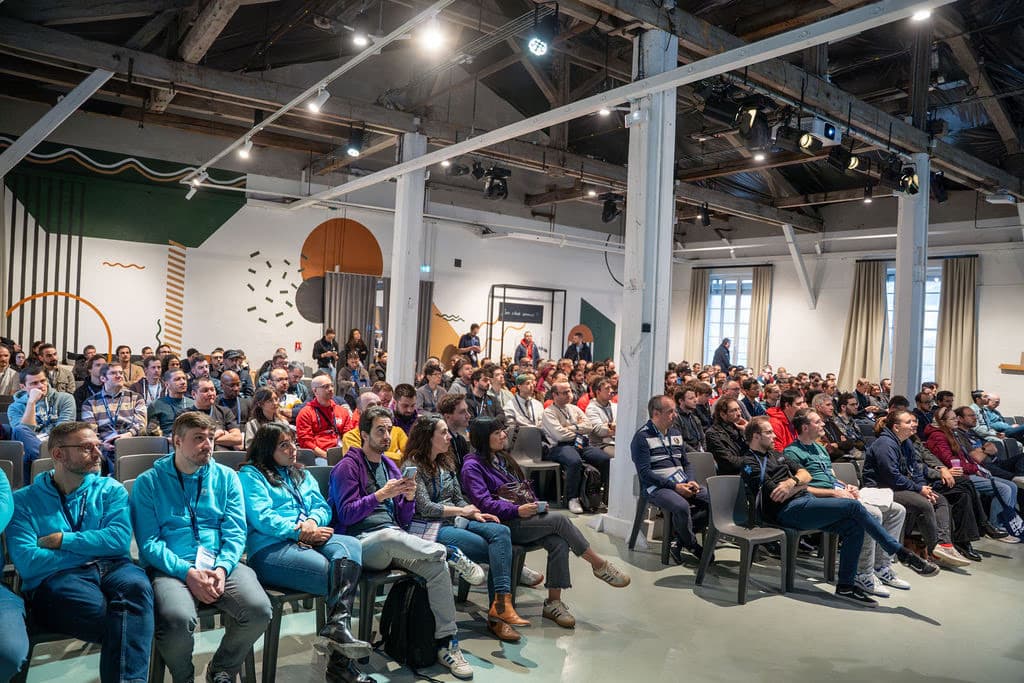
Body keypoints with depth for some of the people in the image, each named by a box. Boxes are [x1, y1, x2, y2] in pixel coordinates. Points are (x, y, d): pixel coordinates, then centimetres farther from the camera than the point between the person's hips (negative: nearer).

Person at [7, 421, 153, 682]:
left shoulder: (110, 489, 17)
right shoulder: (23, 500, 11)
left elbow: (119, 539, 0)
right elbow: (27, 563, -4)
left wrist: (61, 540, -2)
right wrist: (93, 548, -1)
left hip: (112, 568, 2)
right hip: (55, 578, -1)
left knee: (136, 586, -36)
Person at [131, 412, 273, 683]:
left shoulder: (227, 477, 12)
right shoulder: (149, 482, 6)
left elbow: (236, 533, 4)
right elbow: (149, 542, -3)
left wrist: (222, 568, -15)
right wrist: (187, 572, -17)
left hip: (221, 565, 2)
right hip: (170, 568, -2)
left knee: (259, 610, -24)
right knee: (178, 620, -34)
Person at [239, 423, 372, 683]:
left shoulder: (302, 475, 29)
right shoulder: (250, 475, 8)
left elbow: (323, 507, 18)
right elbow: (261, 517, -6)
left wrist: (313, 521, -6)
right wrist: (298, 532, -14)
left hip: (309, 540, 6)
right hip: (271, 548, -6)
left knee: (350, 545, -29)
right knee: (340, 575, -28)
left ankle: (337, 626, -36)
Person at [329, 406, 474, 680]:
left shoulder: (390, 466, 18)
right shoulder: (347, 466, 0)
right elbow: (346, 515, -10)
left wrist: (409, 497, -4)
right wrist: (381, 494, -19)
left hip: (395, 540, 6)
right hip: (362, 542, -5)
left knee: (437, 565, -22)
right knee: (389, 534, -41)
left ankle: (446, 642, -14)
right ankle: (449, 552, -19)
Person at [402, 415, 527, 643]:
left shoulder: (446, 463, 17)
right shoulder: (413, 466, -7)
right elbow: (425, 508, -13)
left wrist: (476, 514, -1)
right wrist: (462, 511, -7)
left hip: (454, 522, 7)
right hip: (431, 528, -7)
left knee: (501, 531, -21)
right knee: (497, 550, -21)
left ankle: (500, 606, -26)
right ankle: (500, 607, -12)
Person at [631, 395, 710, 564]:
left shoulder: (676, 433, 17)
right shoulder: (642, 437, -6)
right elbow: (645, 472, -13)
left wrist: (690, 481, -1)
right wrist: (674, 486, -19)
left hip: (682, 484, 7)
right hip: (657, 487, -7)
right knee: (682, 506, -35)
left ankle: (679, 540, -5)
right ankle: (692, 545, -4)